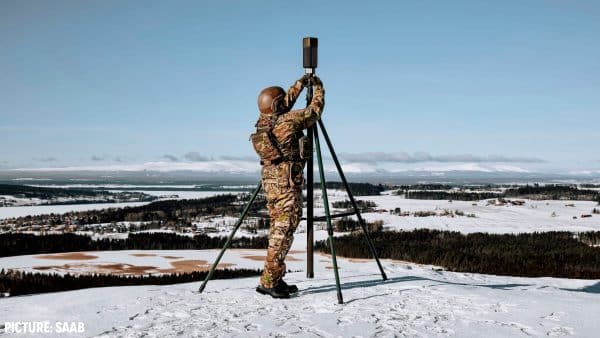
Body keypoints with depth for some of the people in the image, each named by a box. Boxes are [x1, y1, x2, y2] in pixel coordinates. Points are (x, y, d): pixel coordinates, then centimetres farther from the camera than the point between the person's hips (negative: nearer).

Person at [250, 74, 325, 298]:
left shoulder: (262, 120, 9)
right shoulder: (289, 120, -12)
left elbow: (286, 102, 25)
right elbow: (315, 111, 0)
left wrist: (301, 84, 29)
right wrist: (318, 88, 16)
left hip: (269, 180, 8)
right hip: (287, 182, -8)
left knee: (277, 229, 13)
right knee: (283, 231, -6)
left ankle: (275, 279, 16)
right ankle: (269, 282, -7)